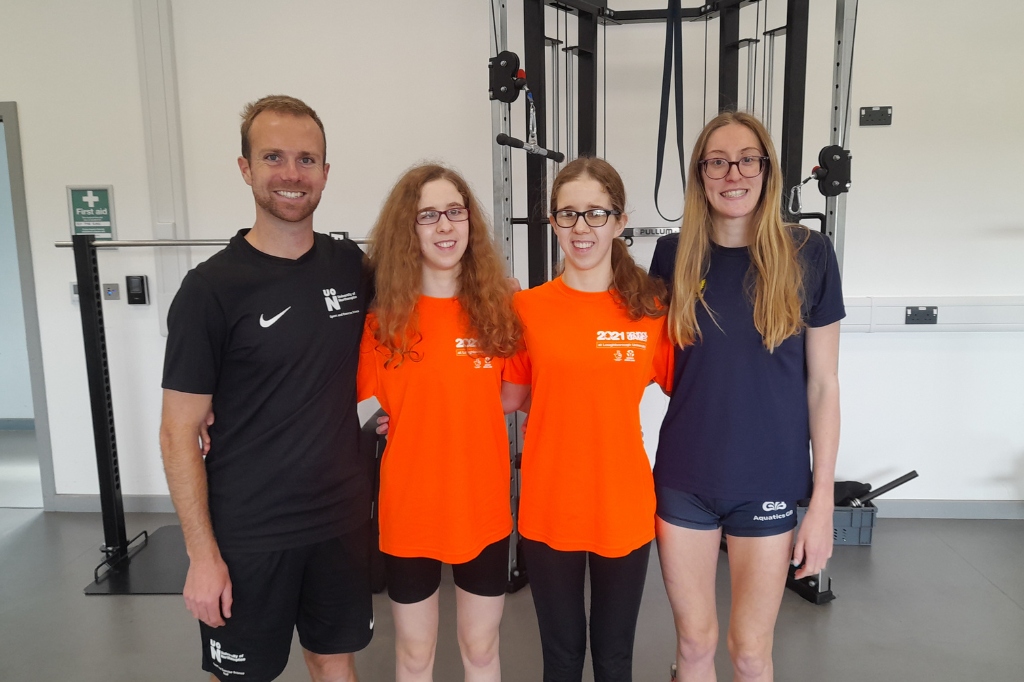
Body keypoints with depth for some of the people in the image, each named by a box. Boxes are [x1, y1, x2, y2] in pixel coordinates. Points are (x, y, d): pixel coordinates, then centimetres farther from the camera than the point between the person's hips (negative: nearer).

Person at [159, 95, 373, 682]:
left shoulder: (353, 267, -1)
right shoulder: (212, 288, -13)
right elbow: (179, 434, -10)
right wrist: (202, 554, -11)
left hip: (343, 520, 4)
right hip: (248, 537, -3)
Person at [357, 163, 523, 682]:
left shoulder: (499, 307, -3)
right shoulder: (383, 317, -10)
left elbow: (515, 396, 3)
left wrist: (444, 408, -6)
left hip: (484, 508, 2)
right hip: (409, 510, -1)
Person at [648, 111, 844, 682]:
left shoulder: (808, 254, -7)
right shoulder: (675, 255, -2)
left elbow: (822, 385, -4)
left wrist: (823, 501, -4)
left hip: (769, 482, -1)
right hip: (684, 480, 2)